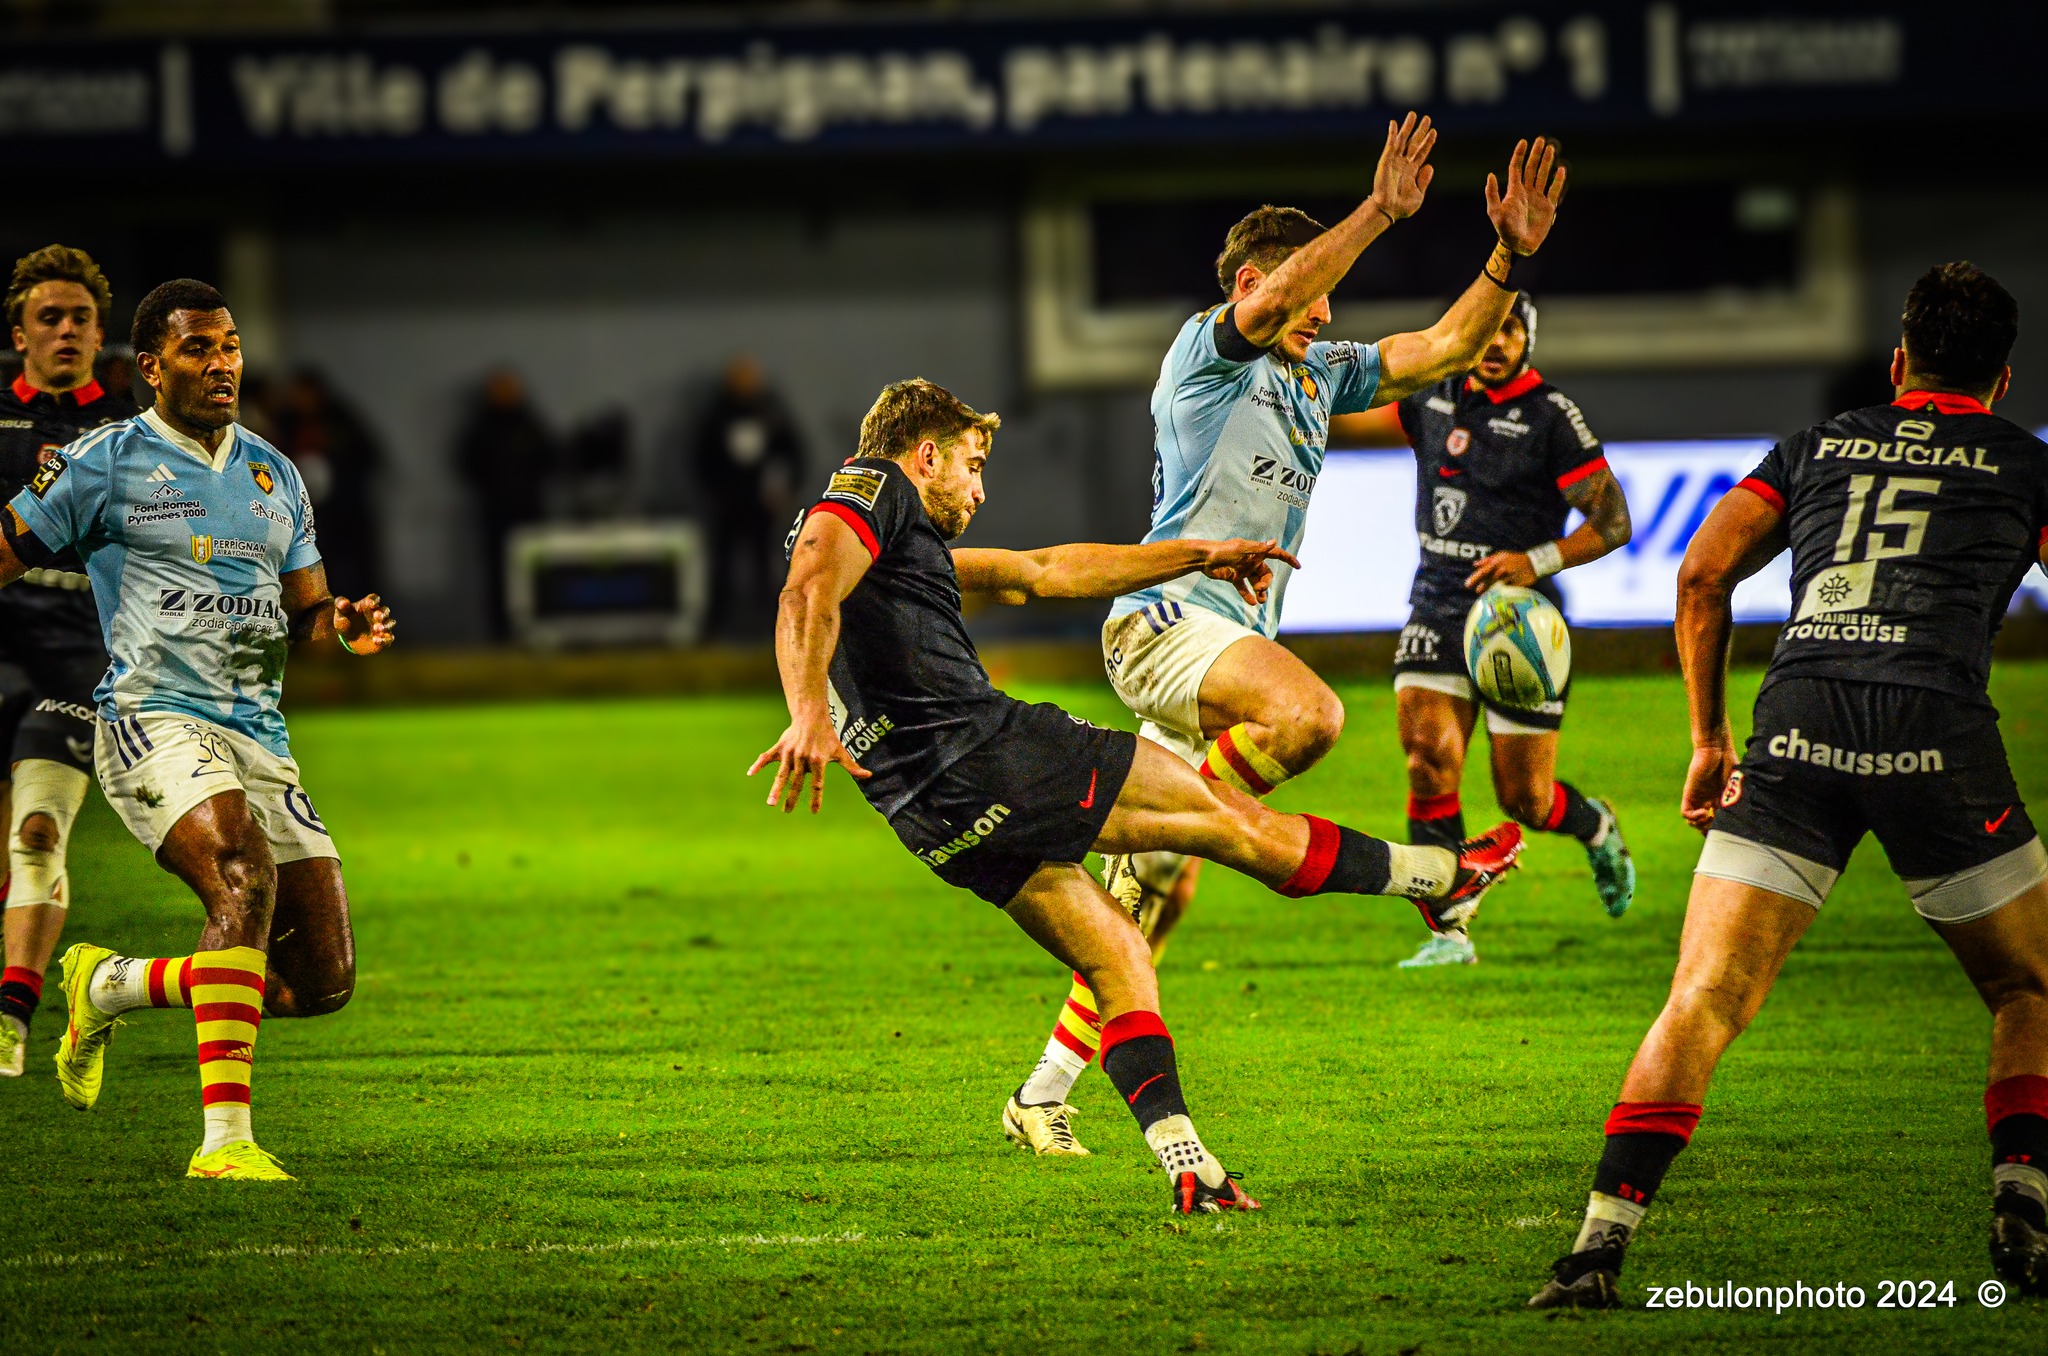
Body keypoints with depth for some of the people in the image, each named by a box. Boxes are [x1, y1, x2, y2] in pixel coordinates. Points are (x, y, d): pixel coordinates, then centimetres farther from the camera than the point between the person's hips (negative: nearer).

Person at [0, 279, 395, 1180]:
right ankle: (224, 1136, -39)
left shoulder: (274, 476, 18)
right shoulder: (104, 464, 1)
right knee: (244, 871, -35)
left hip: (259, 736, 6)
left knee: (323, 980, 0)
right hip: (154, 722, -6)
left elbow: (306, 613, 24)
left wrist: (346, 627, 2)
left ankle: (109, 986, 23)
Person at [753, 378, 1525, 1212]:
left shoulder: (907, 538, 28)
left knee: (1116, 958, 14)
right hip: (985, 753, -9)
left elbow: (1046, 573, 35)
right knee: (1224, 816, 6)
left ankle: (1188, 1167, 4)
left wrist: (1199, 558, 40)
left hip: (934, 820, 9)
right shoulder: (870, 488, -1)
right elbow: (808, 596, -22)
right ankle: (1439, 878, 19)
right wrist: (810, 714, -39)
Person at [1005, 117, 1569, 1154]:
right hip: (1162, 617, -8)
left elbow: (1445, 348, 16)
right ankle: (1152, 843, -18)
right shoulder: (1206, 351, -4)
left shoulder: (1318, 377, 19)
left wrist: (1508, 255, 0)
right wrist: (1379, 214, -33)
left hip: (1233, 637, 8)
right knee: (1309, 712, -36)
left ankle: (1042, 1095, 13)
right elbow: (1265, 304, -26)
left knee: (1161, 900, 6)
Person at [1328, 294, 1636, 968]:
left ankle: (1596, 828, 37)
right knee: (1430, 760, -16)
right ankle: (1450, 931, -11)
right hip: (1437, 606, 4)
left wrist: (1538, 561, -24)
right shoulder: (1435, 399, 7)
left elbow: (1613, 521, -10)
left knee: (1525, 799, 0)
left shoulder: (1552, 416, -8)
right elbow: (1347, 424, 23)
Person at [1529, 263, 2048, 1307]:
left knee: (1702, 1003, -2)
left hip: (1797, 723, 1)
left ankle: (1599, 1243, -13)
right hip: (1938, 731, -1)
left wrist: (1708, 739, 22)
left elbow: (1703, 573, 17)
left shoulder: (1820, 446, 25)